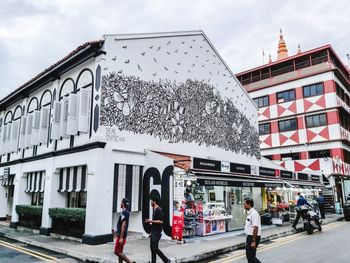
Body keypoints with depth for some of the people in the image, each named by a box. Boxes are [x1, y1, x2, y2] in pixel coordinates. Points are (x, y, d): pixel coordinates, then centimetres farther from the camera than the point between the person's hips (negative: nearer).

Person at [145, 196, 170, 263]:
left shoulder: (159, 210, -15)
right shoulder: (155, 210, 14)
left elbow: (161, 221, -22)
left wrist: (151, 221, -19)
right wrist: (150, 222, 14)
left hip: (157, 232, -10)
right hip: (153, 232, 10)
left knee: (155, 248, -8)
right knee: (152, 248, 10)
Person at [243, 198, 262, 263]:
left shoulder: (253, 213, -19)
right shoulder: (249, 213, 12)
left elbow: (255, 228, -24)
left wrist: (253, 241, -24)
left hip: (253, 237, -10)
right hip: (250, 236, 10)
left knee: (250, 256, -5)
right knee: (249, 256, 14)